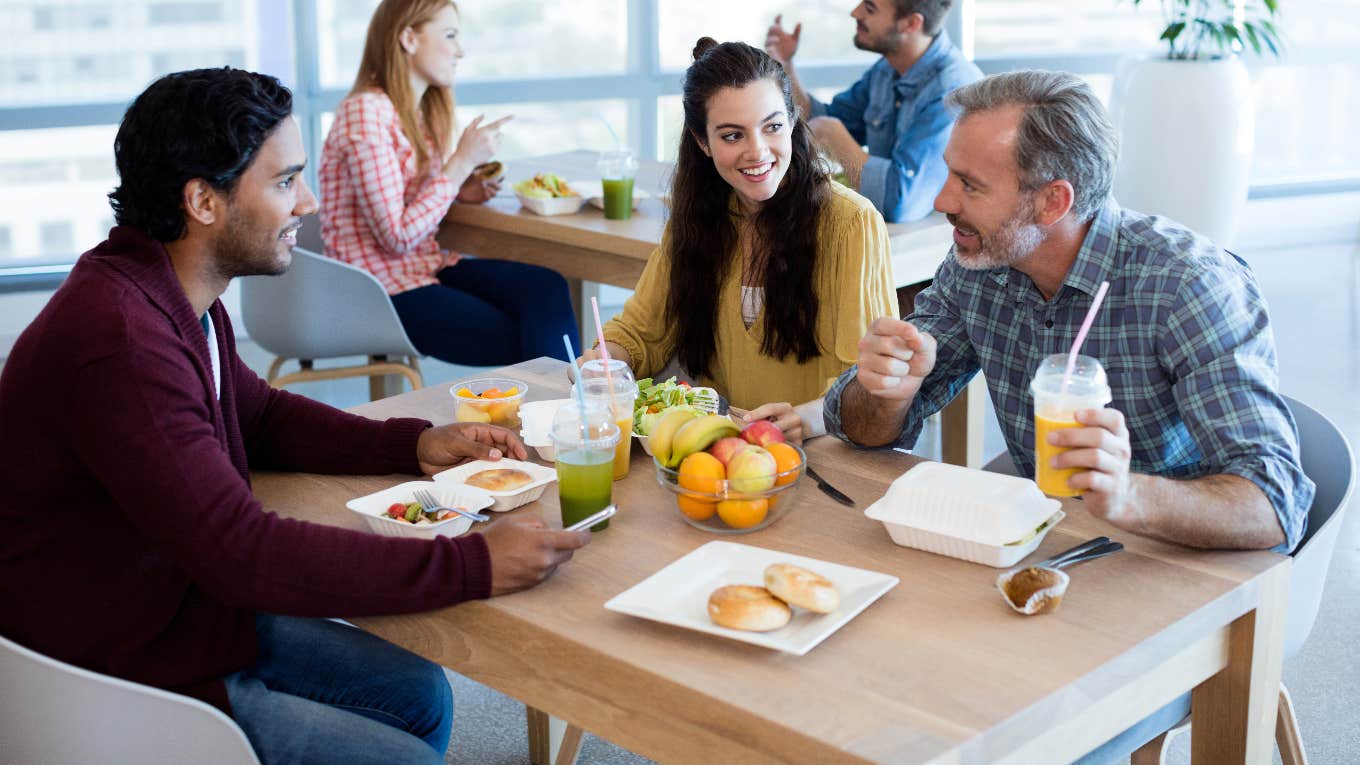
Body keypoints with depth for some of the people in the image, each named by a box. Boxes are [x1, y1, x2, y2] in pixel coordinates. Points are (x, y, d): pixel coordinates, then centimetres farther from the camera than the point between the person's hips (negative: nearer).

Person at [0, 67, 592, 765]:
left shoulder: (179, 298, 2)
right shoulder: (121, 336, -31)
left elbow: (261, 416, 17)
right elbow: (244, 552, -34)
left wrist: (416, 444, 1)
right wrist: (472, 564, -33)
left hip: (193, 608, 9)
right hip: (131, 678, -9)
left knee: (420, 697, 11)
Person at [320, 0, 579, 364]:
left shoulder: (421, 112, 11)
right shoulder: (366, 112, -16)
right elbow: (397, 236, -19)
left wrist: (459, 190, 2)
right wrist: (463, 161, -15)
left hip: (428, 266, 7)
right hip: (384, 289, -7)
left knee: (547, 287, -17)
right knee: (525, 342, -15)